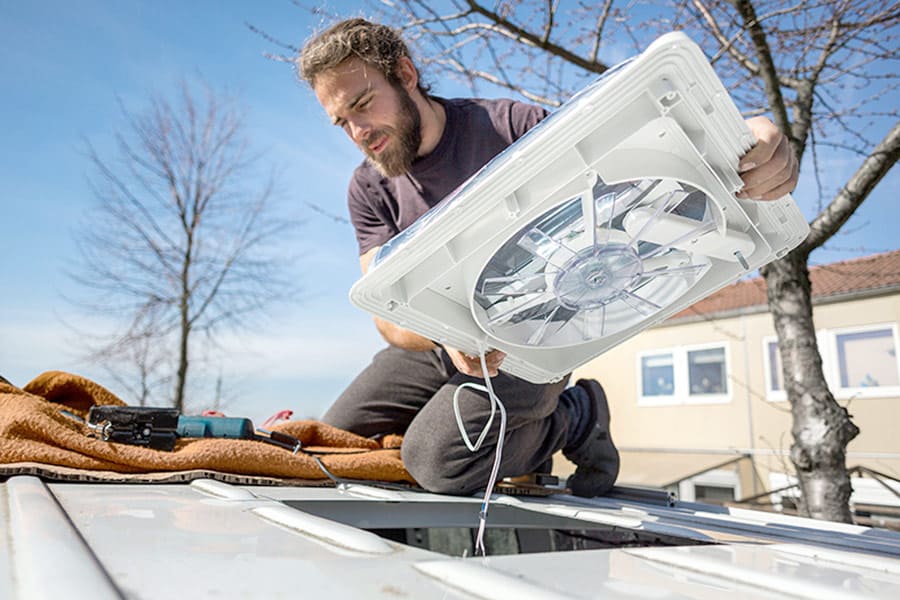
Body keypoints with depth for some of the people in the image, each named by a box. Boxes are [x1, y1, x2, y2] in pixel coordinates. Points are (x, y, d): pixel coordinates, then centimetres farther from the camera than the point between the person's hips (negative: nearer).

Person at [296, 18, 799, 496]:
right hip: (433, 343, 6)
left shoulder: (508, 127, -17)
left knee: (436, 460, -27)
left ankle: (574, 418, 2)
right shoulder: (369, 191, -6)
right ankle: (521, 439, 14)